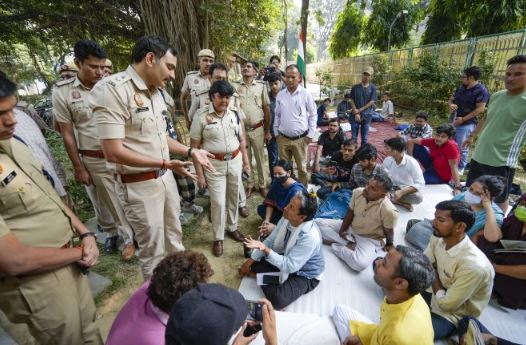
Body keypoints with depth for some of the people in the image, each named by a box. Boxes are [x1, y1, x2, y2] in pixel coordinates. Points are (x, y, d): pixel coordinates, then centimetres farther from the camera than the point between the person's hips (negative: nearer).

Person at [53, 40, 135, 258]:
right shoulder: (62, 92, -4)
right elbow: (67, 134, -1)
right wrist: (78, 168, -1)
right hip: (93, 161, 0)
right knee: (103, 203, 15)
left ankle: (129, 237, 31)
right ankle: (111, 233, 39)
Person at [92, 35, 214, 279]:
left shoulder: (156, 91, 6)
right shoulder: (111, 89, -19)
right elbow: (113, 152, -23)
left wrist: (190, 152, 5)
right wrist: (165, 163, -21)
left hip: (166, 177, 8)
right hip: (139, 185, -7)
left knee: (174, 237, 23)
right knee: (153, 250, 10)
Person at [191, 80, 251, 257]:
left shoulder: (235, 114, 3)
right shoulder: (201, 116, -10)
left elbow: (242, 140, 11)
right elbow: (195, 147, -9)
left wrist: (246, 161, 9)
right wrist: (199, 173, -10)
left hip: (235, 161, 4)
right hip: (214, 165, -4)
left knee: (233, 198, 16)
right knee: (218, 202, 0)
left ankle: (232, 228, 38)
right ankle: (218, 238, 21)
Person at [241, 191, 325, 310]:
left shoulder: (310, 237, -38)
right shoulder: (287, 219, -18)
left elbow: (289, 266, -34)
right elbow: (270, 240, -4)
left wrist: (266, 250, -45)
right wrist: (251, 260, -6)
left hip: (304, 274, -5)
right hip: (287, 257, 6)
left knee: (276, 298, -26)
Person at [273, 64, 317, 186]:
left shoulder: (306, 94, -5)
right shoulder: (280, 95, 4)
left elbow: (312, 115, 0)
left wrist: (310, 134, -4)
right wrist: (276, 132, 10)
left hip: (300, 139, -3)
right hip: (283, 138, 3)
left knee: (302, 168, 9)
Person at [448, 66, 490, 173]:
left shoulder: (481, 90, -13)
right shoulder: (461, 87, 9)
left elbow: (480, 109, -17)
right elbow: (451, 99, 17)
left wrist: (463, 119, -20)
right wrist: (450, 105, -8)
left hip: (466, 124, -7)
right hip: (454, 121, 8)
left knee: (462, 147, -2)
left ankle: (460, 168, 11)